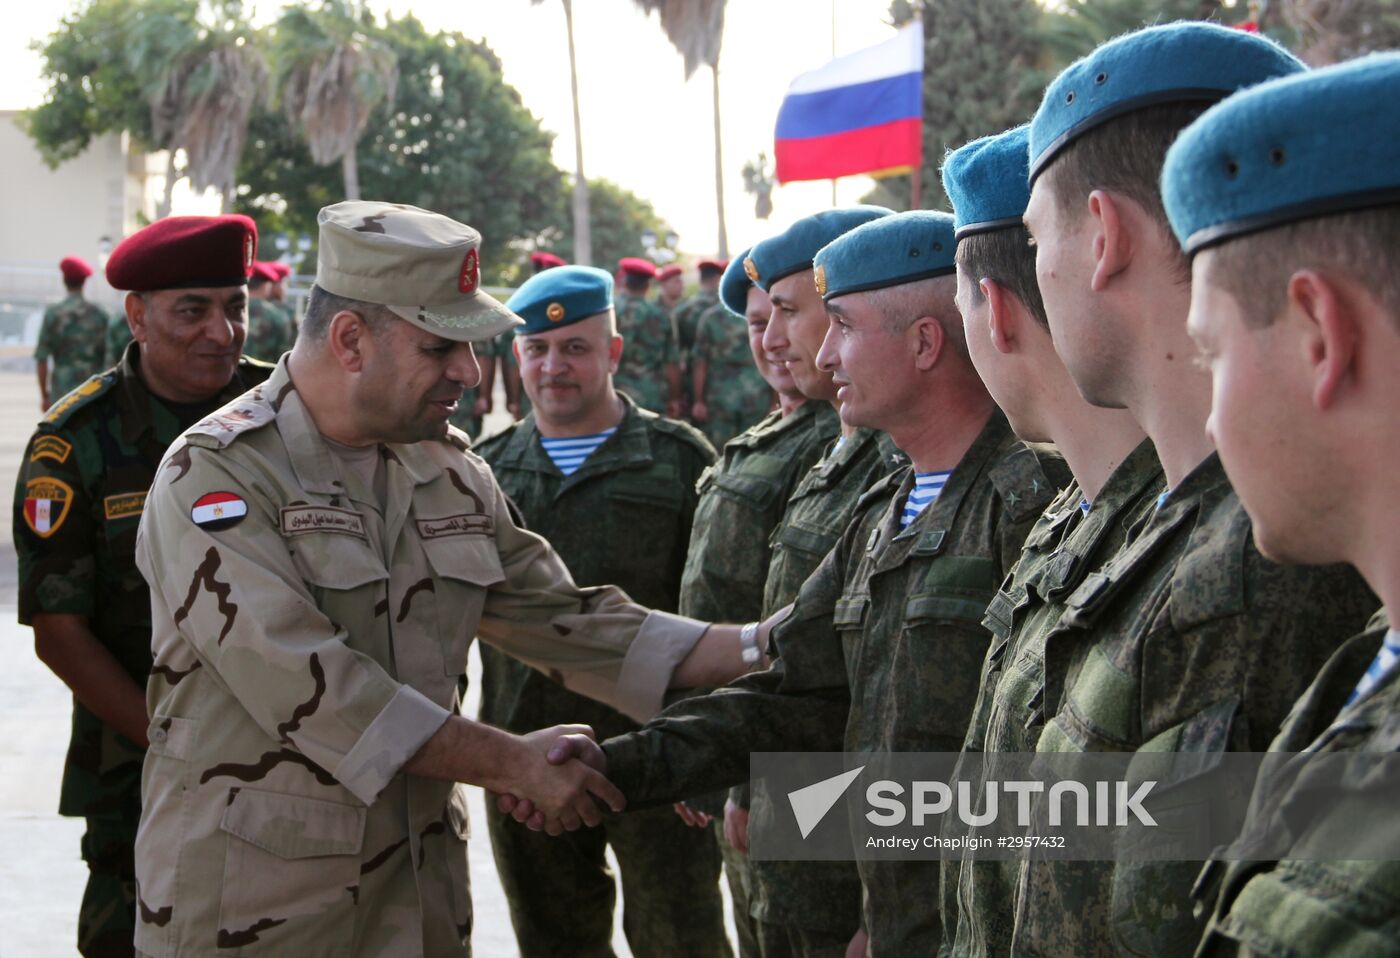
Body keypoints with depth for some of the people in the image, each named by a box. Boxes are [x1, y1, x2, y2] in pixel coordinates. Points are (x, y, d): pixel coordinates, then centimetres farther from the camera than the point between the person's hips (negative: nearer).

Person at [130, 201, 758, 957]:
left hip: (419, 889, 6)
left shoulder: (449, 473, 9)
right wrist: (514, 764, -19)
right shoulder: (217, 474, -14)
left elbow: (564, 620, 12)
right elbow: (306, 689, -22)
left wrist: (765, 652, 3)